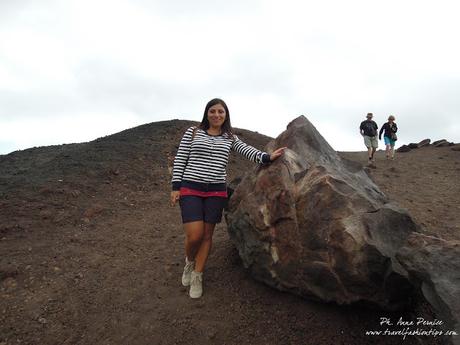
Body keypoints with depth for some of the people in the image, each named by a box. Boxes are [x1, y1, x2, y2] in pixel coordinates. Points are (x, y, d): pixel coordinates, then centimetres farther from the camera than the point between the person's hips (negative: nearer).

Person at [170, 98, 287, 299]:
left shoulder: (230, 138, 8)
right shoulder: (192, 132, 4)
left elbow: (247, 151, -8)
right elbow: (179, 160, 3)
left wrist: (267, 157, -27)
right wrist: (175, 187, -4)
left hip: (216, 192, 2)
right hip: (190, 189, -2)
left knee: (207, 235, 6)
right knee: (194, 235, -9)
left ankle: (197, 276, 24)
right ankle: (190, 262, 25)